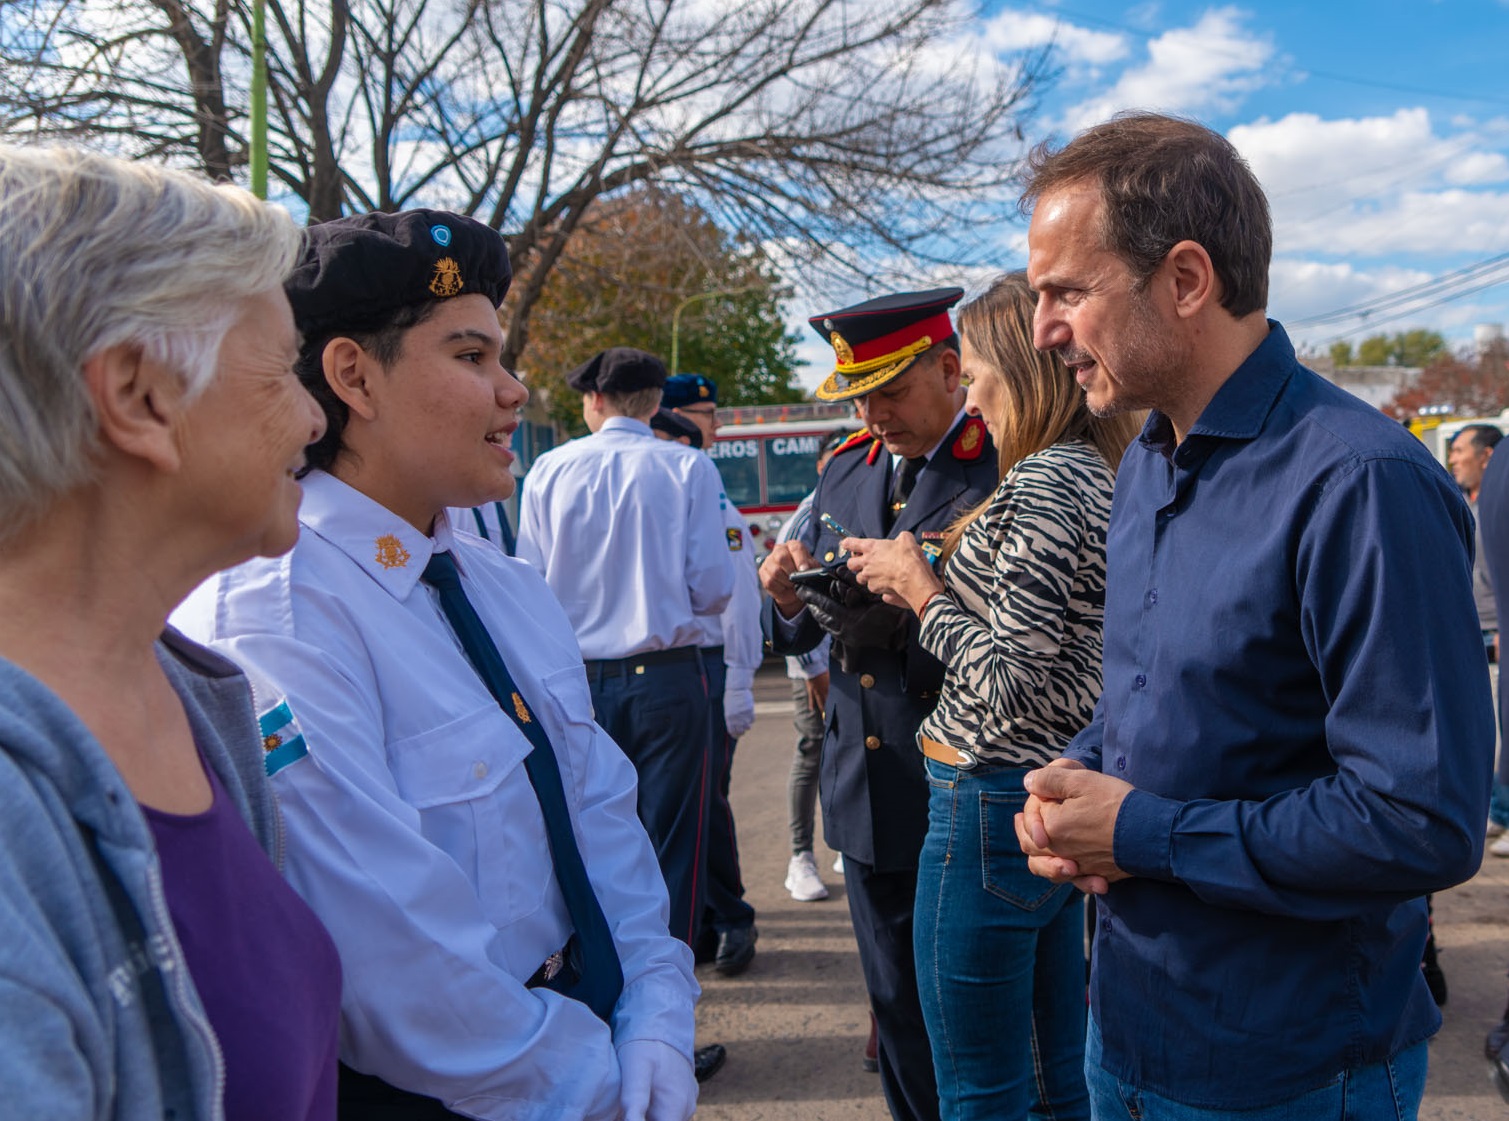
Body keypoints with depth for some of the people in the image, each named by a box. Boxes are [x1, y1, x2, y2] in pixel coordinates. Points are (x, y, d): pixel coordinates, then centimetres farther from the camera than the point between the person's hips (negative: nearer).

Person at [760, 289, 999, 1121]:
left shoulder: (1003, 473, -13)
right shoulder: (845, 470, 8)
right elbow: (793, 635, 11)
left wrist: (908, 609, -27)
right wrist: (789, 595, -11)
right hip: (865, 794, 6)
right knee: (896, 1003, 20)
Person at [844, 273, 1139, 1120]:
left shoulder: (1043, 483, -19)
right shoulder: (1109, 477, 10)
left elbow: (1012, 685, -23)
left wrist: (922, 590, -10)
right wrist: (932, 579, 10)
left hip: (998, 798, -10)